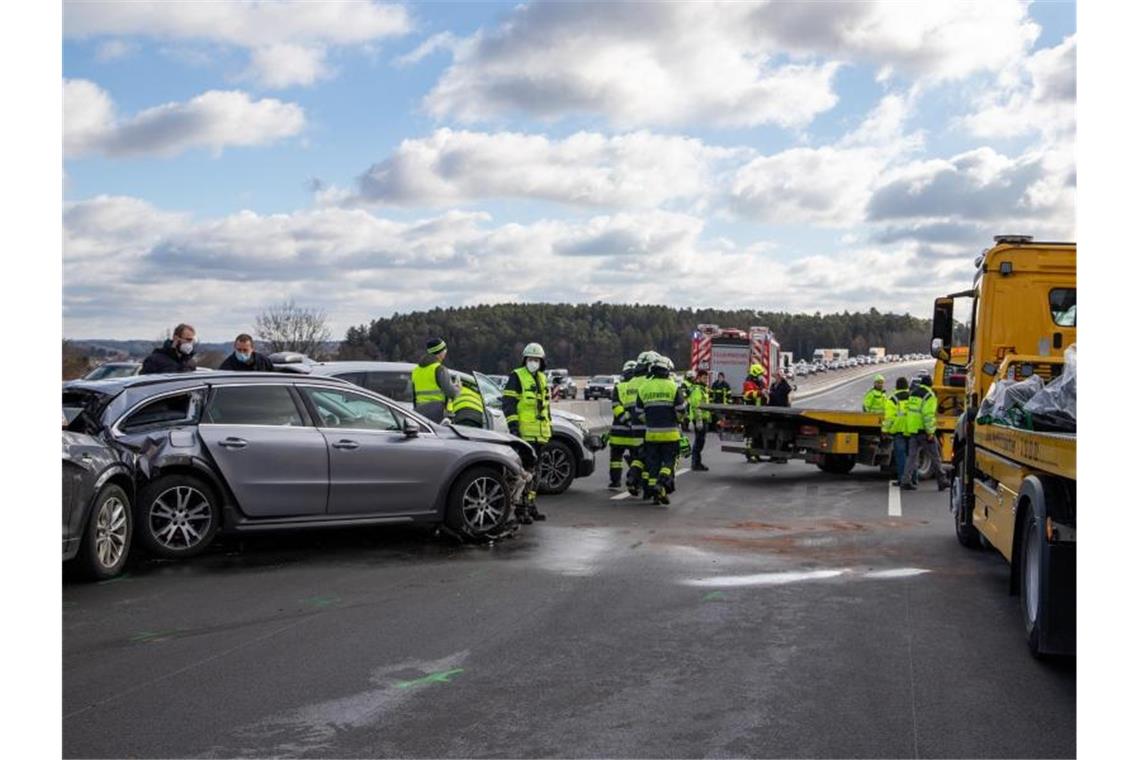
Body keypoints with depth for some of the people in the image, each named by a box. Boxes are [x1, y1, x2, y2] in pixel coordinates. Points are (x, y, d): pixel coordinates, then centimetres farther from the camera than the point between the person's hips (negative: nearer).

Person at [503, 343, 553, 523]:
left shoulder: (542, 379, 20)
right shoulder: (517, 377, -4)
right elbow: (508, 403, -10)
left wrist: (548, 426, 24)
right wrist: (513, 425, -18)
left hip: (539, 433, 8)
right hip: (524, 433, -8)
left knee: (534, 470, 13)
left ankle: (531, 506, 22)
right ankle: (522, 509, -12)